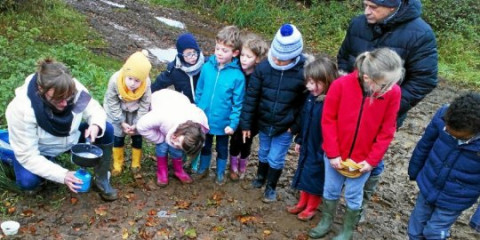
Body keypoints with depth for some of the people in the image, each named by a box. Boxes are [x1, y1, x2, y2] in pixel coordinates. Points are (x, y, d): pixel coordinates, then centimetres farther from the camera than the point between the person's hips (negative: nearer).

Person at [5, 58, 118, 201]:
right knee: (27, 181, -32)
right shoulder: (21, 109, -36)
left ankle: (101, 179, 1)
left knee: (106, 131, -18)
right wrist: (62, 175, -38)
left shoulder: (74, 88, -29)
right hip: (37, 151, -3)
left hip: (69, 138, 4)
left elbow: (95, 109, -12)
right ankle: (41, 174, 7)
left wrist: (96, 125, -36)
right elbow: (27, 155, -30)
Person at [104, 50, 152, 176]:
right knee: (117, 136, 6)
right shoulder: (115, 80, -35)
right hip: (117, 111, 0)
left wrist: (137, 123, -18)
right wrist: (122, 122, -19)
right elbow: (112, 103, -21)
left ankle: (136, 163, 29)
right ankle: (117, 163, 27)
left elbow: (144, 105, -17)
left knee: (137, 136, 8)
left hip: (136, 111, 1)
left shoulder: (146, 83, -33)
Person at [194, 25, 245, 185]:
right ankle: (203, 167, 48)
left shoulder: (237, 76, -20)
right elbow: (199, 92, 0)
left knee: (222, 148, 21)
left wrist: (233, 124, -14)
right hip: (204, 118, 2)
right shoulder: (207, 67, -11)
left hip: (223, 122, -2)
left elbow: (238, 103, -12)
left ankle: (220, 172, 43)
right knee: (205, 145, 24)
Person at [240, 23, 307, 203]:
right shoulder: (263, 67, -15)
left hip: (285, 128, -2)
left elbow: (305, 103, -9)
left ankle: (271, 187, 36)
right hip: (264, 123, 2)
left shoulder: (302, 73, -19)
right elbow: (251, 96, -9)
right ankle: (261, 176, 51)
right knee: (263, 153, 24)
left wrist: (296, 126, -12)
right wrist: (246, 123, -7)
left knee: (276, 158, 11)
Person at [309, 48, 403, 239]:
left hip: (363, 159, 0)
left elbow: (387, 131, -9)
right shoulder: (341, 85, -21)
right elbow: (328, 120, -12)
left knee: (353, 196, 16)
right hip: (336, 155, 1)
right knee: (331, 190, 19)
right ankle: (326, 222, 43)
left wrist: (372, 160, -9)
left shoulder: (393, 93, -18)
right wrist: (332, 153, -11)